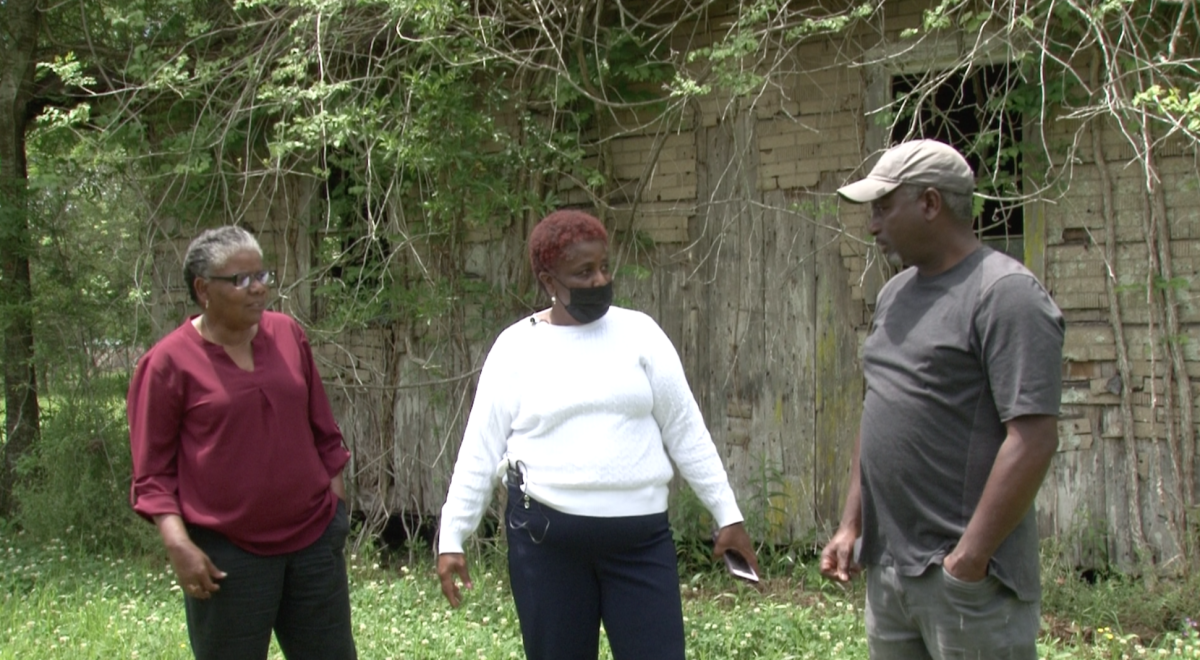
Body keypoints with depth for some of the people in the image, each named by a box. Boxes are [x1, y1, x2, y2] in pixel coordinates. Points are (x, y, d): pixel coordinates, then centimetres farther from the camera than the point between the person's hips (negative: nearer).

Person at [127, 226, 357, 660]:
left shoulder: (287, 334, 5)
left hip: (314, 538, 4)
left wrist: (337, 501, 14)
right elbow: (152, 470, -6)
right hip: (226, 554, -4)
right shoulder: (168, 363, -7)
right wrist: (177, 543, -16)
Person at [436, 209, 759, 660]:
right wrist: (452, 538, -1)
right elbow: (480, 450, 3)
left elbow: (685, 431, 7)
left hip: (639, 535, 1)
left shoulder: (639, 333, 4)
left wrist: (727, 515, 6)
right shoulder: (516, 348, 1)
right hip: (545, 535, -1)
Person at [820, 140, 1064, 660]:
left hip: (967, 578, -8)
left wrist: (969, 559, -19)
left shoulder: (1005, 294, -12)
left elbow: (1034, 439, -19)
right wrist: (850, 525, 14)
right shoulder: (896, 294, 14)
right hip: (886, 570, 8)